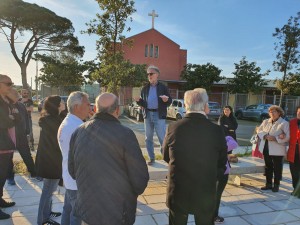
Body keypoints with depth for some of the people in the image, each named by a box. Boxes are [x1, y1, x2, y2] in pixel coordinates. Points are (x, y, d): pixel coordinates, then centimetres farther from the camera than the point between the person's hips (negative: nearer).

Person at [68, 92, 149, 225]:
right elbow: (140, 178, -19)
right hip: (117, 213, -4)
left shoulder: (78, 132, -7)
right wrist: (132, 193, 3)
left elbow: (72, 171, 4)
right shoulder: (125, 134, -22)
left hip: (86, 210, 4)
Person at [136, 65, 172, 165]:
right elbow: (143, 102, 15)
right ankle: (152, 158, 21)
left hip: (159, 115, -4)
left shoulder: (163, 87, 0)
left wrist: (166, 100, -23)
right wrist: (138, 100, -7)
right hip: (148, 115, 5)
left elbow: (170, 101, -1)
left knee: (162, 138, -4)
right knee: (148, 138, 9)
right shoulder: (145, 88, 11)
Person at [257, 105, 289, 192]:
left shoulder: (284, 123, -8)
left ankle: (276, 185, 19)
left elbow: (287, 137, -14)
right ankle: (268, 184, 26)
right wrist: (265, 136, -12)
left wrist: (275, 138, -23)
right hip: (266, 148, 5)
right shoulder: (266, 121, 10)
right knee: (268, 167, 14)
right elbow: (259, 131, 7)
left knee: (277, 168, 5)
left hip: (277, 150, -5)